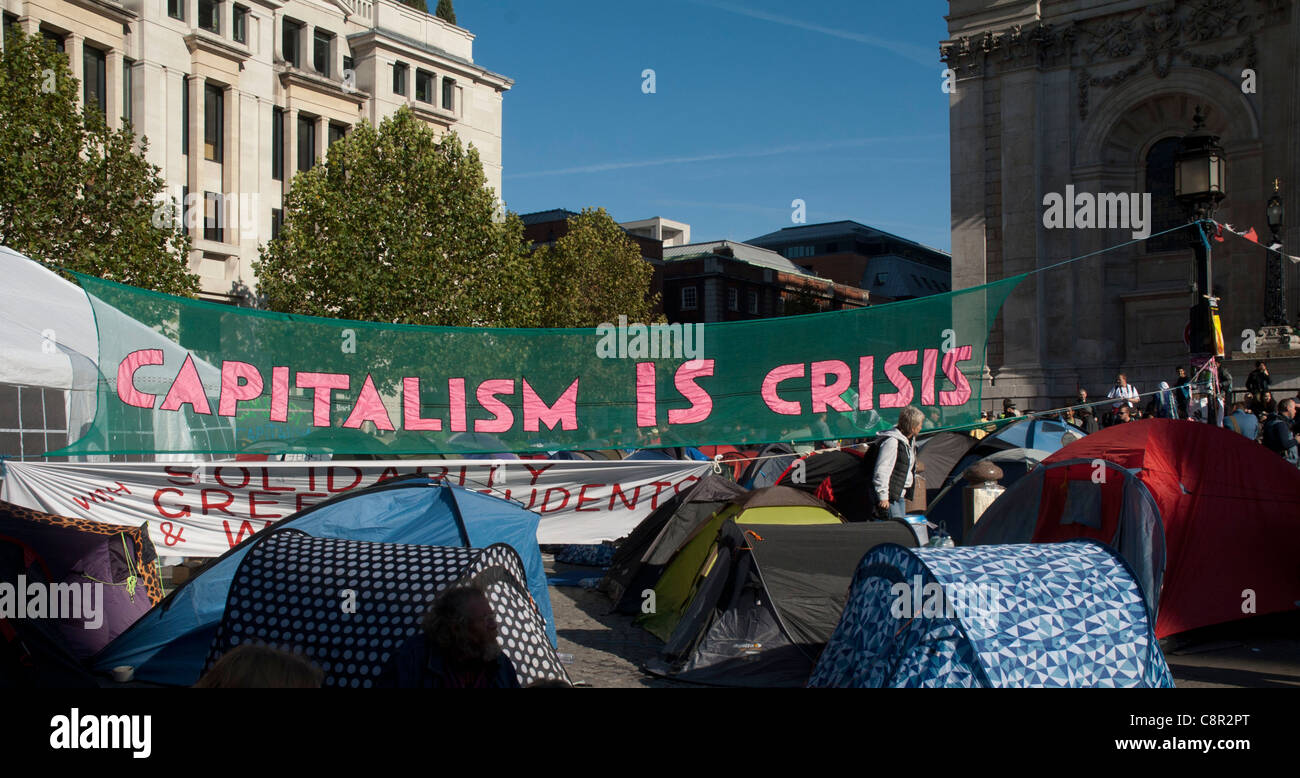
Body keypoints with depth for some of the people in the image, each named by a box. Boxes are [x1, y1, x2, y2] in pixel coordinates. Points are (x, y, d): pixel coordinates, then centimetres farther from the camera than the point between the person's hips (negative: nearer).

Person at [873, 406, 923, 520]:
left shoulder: (910, 441, 13)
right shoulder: (892, 441, -19)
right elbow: (881, 471, -22)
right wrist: (883, 497, -22)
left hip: (900, 494, 10)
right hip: (889, 496, -10)